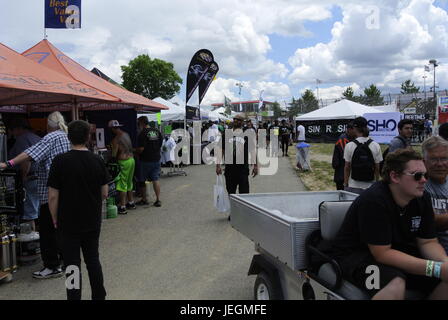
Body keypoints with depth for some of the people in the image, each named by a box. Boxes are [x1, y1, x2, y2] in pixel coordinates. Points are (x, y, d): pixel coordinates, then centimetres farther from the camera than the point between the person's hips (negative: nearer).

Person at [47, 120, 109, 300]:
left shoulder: (60, 161, -14)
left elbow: (53, 196, -12)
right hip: (93, 222, 4)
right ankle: (99, 296, 26)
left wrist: (55, 219, 2)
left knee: (72, 265, 5)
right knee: (93, 260, 17)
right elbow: (104, 193, 2)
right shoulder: (97, 161, -4)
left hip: (68, 223, -3)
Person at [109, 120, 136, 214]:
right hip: (131, 159, 8)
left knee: (122, 185, -3)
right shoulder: (126, 134, 9)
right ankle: (131, 202, 31)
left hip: (124, 162, -8)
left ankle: (122, 207, -2)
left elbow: (114, 154, -16)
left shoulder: (116, 139, -15)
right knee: (129, 183, 20)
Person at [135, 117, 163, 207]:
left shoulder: (143, 133, -16)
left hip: (145, 160, -6)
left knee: (142, 181, 9)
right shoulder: (157, 132, 4)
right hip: (156, 159, 6)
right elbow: (161, 145, 11)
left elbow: (141, 149, -20)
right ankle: (158, 200, 6)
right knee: (155, 180, 9)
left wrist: (136, 152, -1)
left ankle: (144, 199, 17)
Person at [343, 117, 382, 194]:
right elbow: (377, 168, 3)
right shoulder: (376, 146, -1)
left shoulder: (349, 146, -7)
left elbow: (347, 168, -2)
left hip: (353, 187, -1)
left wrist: (345, 185, 8)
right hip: (370, 187, 2)